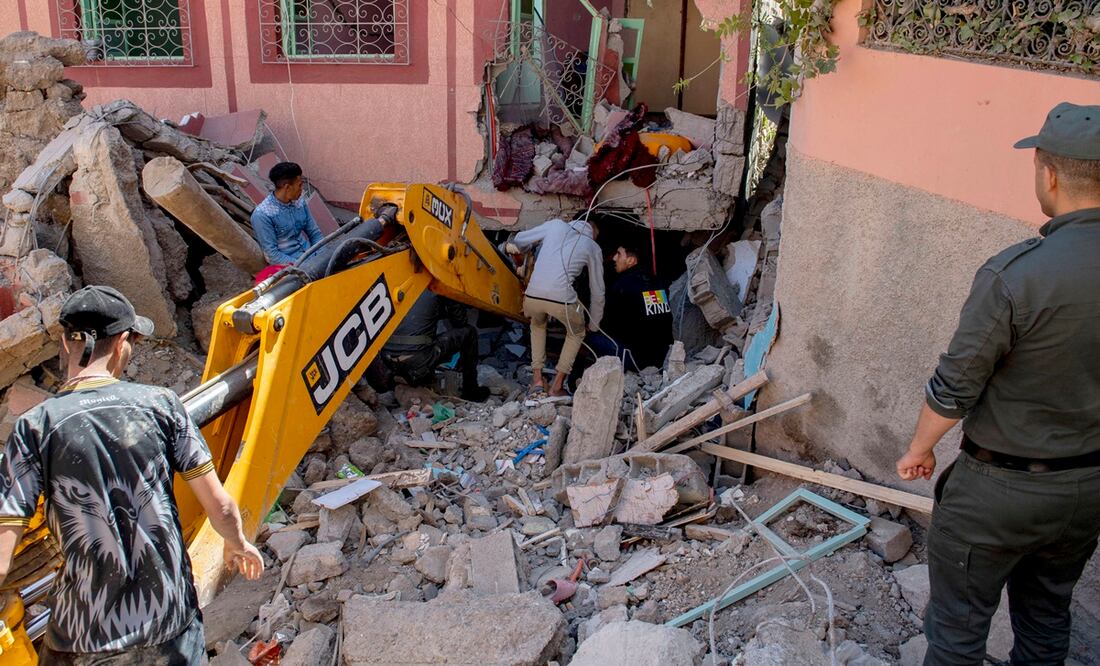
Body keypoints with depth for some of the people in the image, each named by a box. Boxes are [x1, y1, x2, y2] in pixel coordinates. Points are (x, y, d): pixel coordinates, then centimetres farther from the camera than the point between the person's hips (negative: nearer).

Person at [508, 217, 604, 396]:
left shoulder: (556, 225, 19)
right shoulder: (593, 248, 18)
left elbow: (520, 240, 22)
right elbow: (597, 291, 24)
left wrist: (513, 247, 48)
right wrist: (594, 324, 37)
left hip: (533, 296, 2)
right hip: (562, 300, -2)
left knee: (537, 325, 36)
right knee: (576, 333, 29)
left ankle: (537, 379, 27)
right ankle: (557, 386, 22)